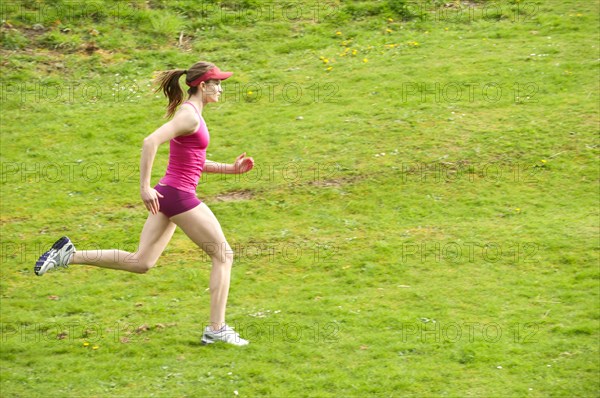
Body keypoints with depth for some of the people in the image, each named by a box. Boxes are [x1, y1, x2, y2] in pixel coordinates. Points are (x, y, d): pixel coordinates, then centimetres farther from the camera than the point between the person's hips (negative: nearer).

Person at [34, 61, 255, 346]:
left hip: (167, 194, 9)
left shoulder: (190, 113, 15)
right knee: (223, 255, 1)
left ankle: (69, 255, 3)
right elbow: (150, 142, -26)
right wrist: (145, 187, -25)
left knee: (141, 262, 9)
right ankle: (217, 329, 3)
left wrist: (231, 168, 15)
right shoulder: (190, 115, -15)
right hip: (179, 196, -9)